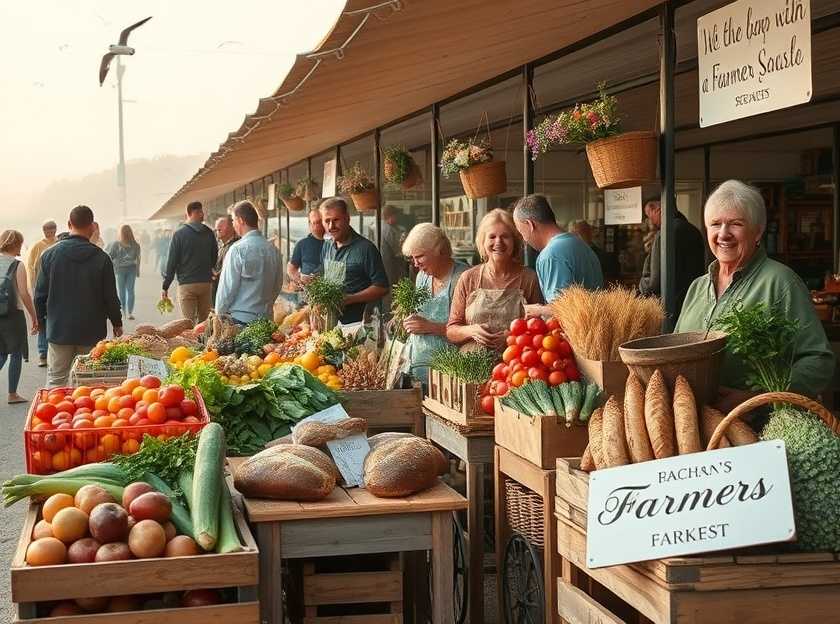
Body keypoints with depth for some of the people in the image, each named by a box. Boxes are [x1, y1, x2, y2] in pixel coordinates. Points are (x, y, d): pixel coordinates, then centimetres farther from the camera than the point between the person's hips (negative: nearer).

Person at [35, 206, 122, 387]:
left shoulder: (50, 255, -5)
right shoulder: (101, 258, -8)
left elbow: (40, 294, 1)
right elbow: (111, 297, -3)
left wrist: (40, 319, 18)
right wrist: (117, 323, 13)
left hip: (59, 331, 1)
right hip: (92, 332, -1)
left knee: (56, 381, 6)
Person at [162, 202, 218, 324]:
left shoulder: (179, 234, -5)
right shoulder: (209, 233, 4)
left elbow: (172, 261, -5)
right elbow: (215, 258, 13)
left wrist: (165, 286, 0)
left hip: (186, 285, -3)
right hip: (206, 283, 3)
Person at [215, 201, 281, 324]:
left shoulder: (238, 249, -12)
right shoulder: (272, 249, 6)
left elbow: (227, 288, -9)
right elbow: (277, 287, 14)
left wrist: (219, 313, 4)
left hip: (240, 319, -6)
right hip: (266, 318, 6)